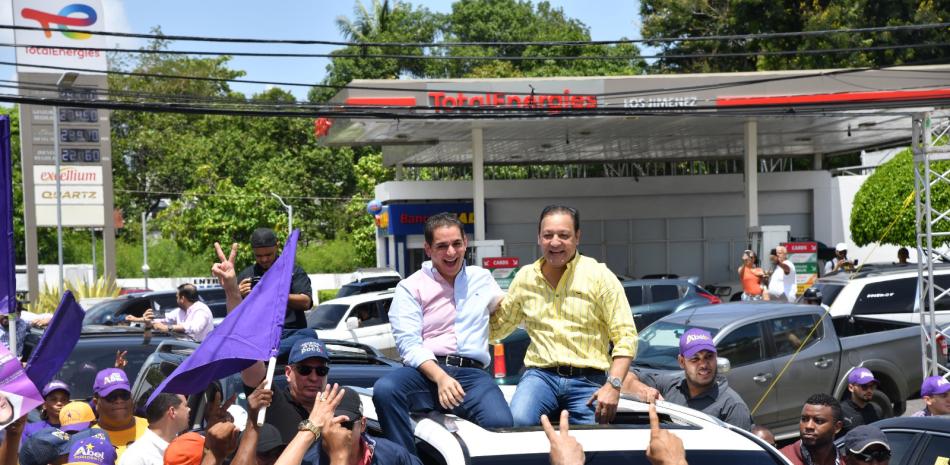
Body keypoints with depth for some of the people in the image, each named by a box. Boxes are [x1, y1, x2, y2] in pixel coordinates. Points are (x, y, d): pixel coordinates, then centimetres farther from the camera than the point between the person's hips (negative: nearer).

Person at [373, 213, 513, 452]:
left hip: (472, 373, 1)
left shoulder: (482, 278, 21)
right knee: (384, 390, -35)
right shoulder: (410, 287, 8)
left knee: (501, 424, -31)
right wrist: (440, 377, -22)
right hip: (426, 370, -1)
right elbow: (408, 344, -6)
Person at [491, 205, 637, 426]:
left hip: (588, 380, -1)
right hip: (540, 374, 1)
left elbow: (625, 336, -2)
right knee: (518, 422, -27)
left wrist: (613, 385, -14)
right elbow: (497, 328, 22)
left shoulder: (600, 276, 2)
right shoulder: (525, 278, 12)